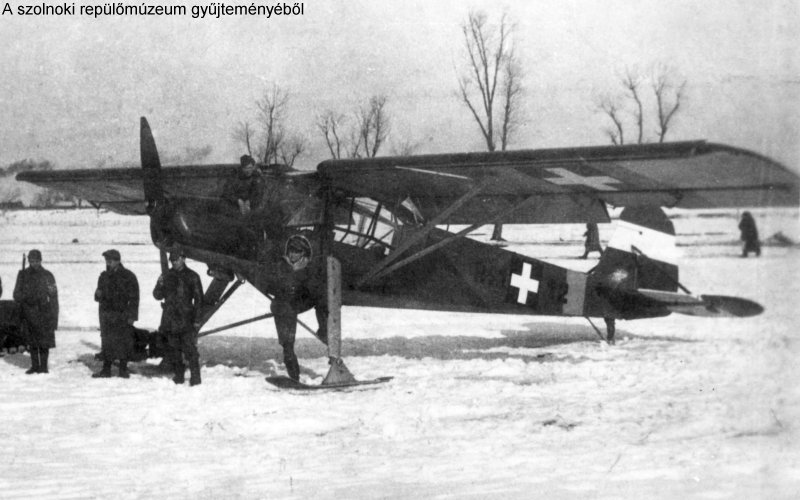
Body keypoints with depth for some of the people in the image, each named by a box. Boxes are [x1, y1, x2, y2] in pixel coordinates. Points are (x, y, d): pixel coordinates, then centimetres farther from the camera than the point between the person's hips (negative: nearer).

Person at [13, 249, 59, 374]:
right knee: (32, 342, 7)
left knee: (44, 342, -2)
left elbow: (54, 297, 1)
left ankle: (43, 366, 5)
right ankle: (34, 365, 15)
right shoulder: (23, 275, 8)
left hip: (44, 313, -2)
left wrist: (54, 317, -4)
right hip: (28, 314, 3)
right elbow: (16, 295, 9)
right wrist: (27, 297, -14)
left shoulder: (47, 275, 1)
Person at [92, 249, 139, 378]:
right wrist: (98, 294, -3)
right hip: (106, 315, 4)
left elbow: (134, 297, -4)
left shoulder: (128, 276, -3)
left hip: (122, 316, -4)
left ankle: (123, 369, 7)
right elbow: (99, 296, 22)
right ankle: (106, 369, 8)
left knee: (123, 342, -1)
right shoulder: (104, 276, 13)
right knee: (107, 342, 3)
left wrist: (132, 316, -10)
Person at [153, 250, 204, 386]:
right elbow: (158, 296, 11)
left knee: (190, 350, -9)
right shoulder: (168, 276, 10)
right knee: (174, 350, 10)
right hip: (170, 319, 5)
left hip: (186, 320, -4)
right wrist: (159, 285, -10)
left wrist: (197, 319, -6)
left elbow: (198, 299, -1)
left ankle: (195, 378, -7)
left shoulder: (192, 277, -1)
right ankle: (179, 376, 19)